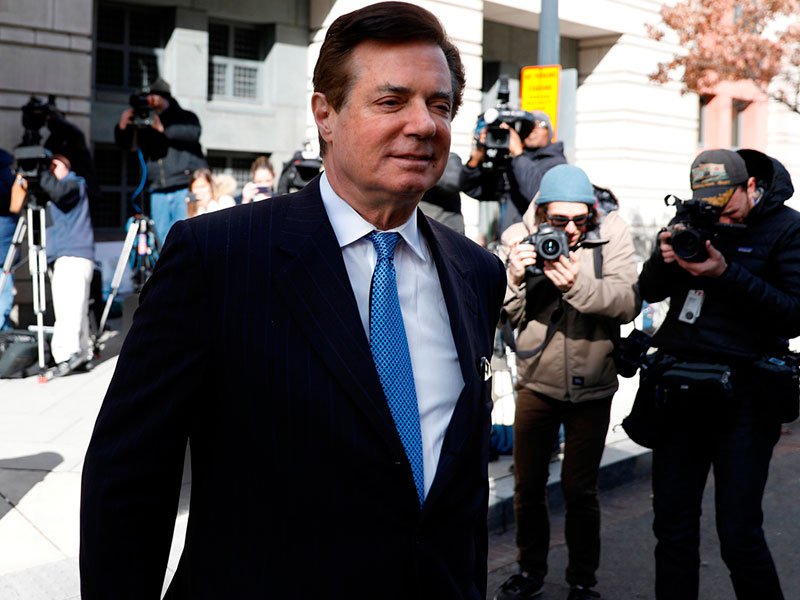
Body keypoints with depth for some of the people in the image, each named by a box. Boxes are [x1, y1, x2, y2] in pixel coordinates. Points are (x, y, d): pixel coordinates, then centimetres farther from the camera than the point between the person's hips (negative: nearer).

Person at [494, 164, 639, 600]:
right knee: (528, 485, 12)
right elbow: (503, 318, -6)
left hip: (592, 385, -1)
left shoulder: (611, 235, -7)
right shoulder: (518, 240, -4)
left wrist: (577, 285, -31)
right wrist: (516, 281, -25)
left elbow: (629, 302, -17)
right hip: (536, 381, 2)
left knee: (580, 490, 6)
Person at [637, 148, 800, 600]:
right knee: (673, 526, 8)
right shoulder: (690, 221, 9)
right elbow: (650, 292, 12)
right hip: (680, 388, 5)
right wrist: (664, 259, -9)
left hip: (743, 396, -4)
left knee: (739, 534, -4)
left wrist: (728, 274, -22)